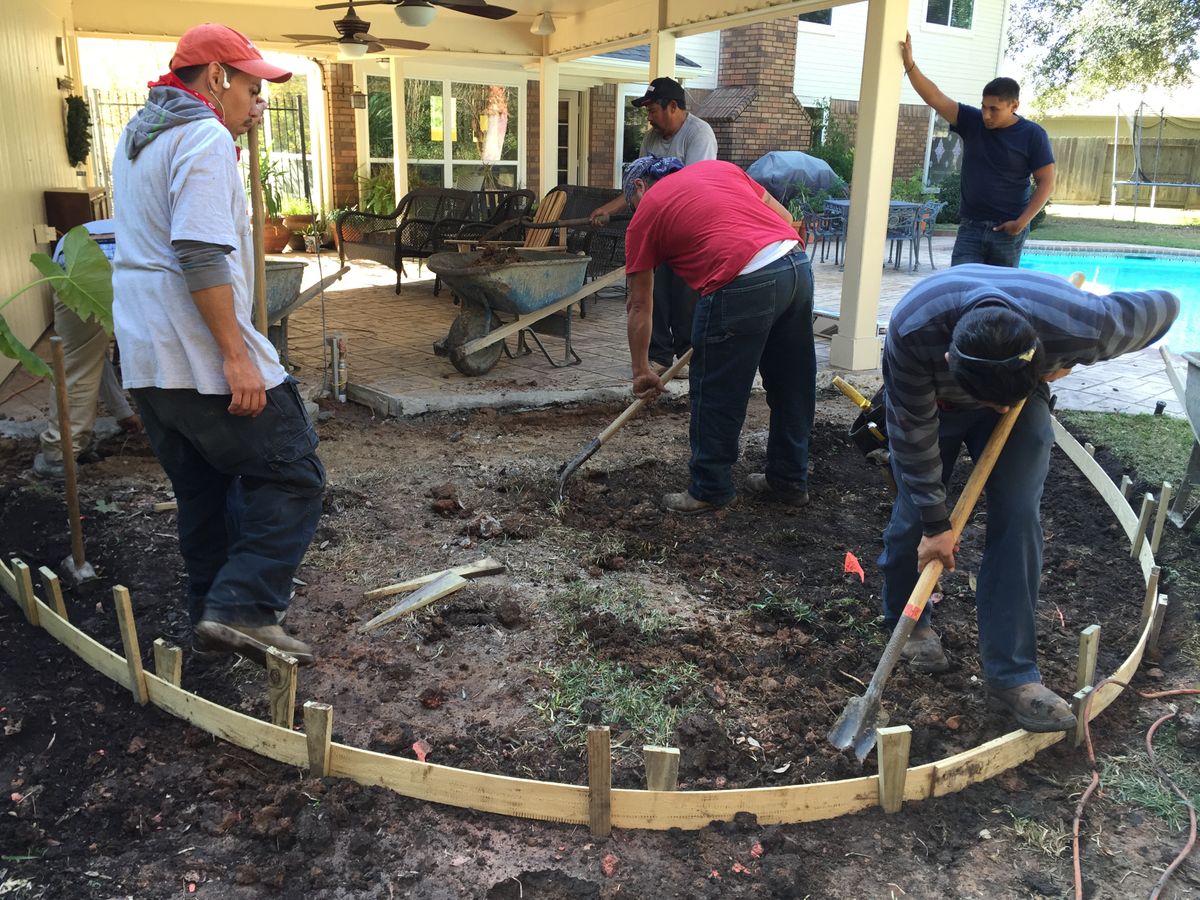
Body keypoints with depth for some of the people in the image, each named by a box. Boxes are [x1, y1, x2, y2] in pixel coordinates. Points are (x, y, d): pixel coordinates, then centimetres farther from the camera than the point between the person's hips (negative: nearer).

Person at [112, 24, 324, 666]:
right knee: (292, 475, -2)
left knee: (203, 492, 17)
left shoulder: (138, 136, 21)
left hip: (143, 359, 10)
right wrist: (237, 355, -24)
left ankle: (214, 615, 24)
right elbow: (202, 255, -23)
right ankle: (242, 609, -9)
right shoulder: (205, 137, -12)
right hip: (201, 356, -10)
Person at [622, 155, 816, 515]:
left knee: (715, 395, 10)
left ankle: (710, 490, 21)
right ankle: (789, 480, 34)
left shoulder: (644, 216, 13)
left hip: (741, 287, -7)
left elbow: (639, 305, 14)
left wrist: (641, 371, 21)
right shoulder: (719, 168, 25)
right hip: (797, 267, 7)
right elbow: (785, 218, 21)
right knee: (793, 386, 19)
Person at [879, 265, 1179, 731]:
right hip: (931, 398, 0)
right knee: (914, 515, -3)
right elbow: (913, 431, -27)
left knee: (1018, 517, -11)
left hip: (1025, 394, 1)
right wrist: (936, 523, -20)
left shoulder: (1081, 325, -39)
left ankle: (1012, 672, -1)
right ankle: (906, 622, 25)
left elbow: (1163, 306, -15)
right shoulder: (912, 331, -42)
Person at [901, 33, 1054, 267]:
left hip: (1007, 230, -2)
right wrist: (909, 64, -19)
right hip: (970, 226, 2)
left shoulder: (1032, 135, -5)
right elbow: (935, 98, -7)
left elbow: (1046, 184, -4)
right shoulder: (972, 122, 2)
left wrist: (1021, 222, -13)